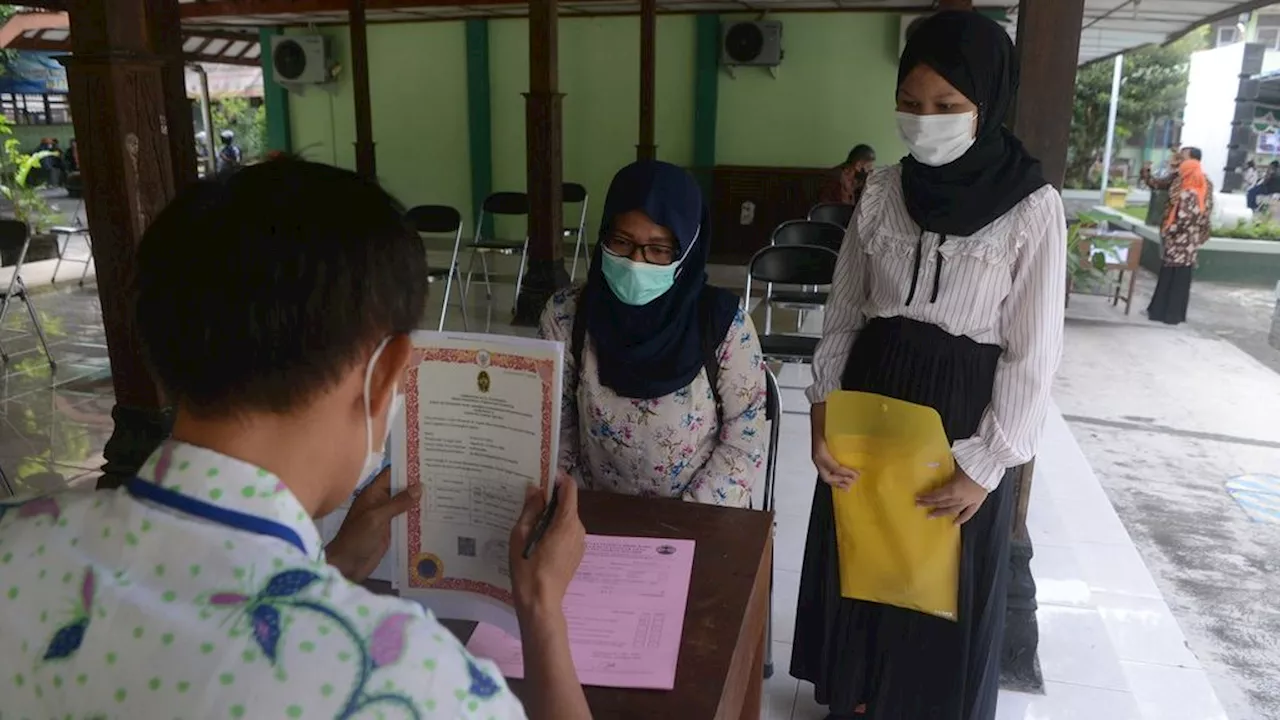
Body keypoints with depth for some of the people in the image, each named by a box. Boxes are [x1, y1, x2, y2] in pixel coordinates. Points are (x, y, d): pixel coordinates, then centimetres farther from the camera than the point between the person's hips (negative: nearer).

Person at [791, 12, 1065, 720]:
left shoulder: (1032, 208, -12)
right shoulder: (884, 190, -1)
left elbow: (1033, 355, -9)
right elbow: (843, 311, 5)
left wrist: (985, 464, -11)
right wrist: (822, 409, -4)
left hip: (962, 414, -3)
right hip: (870, 397, 4)